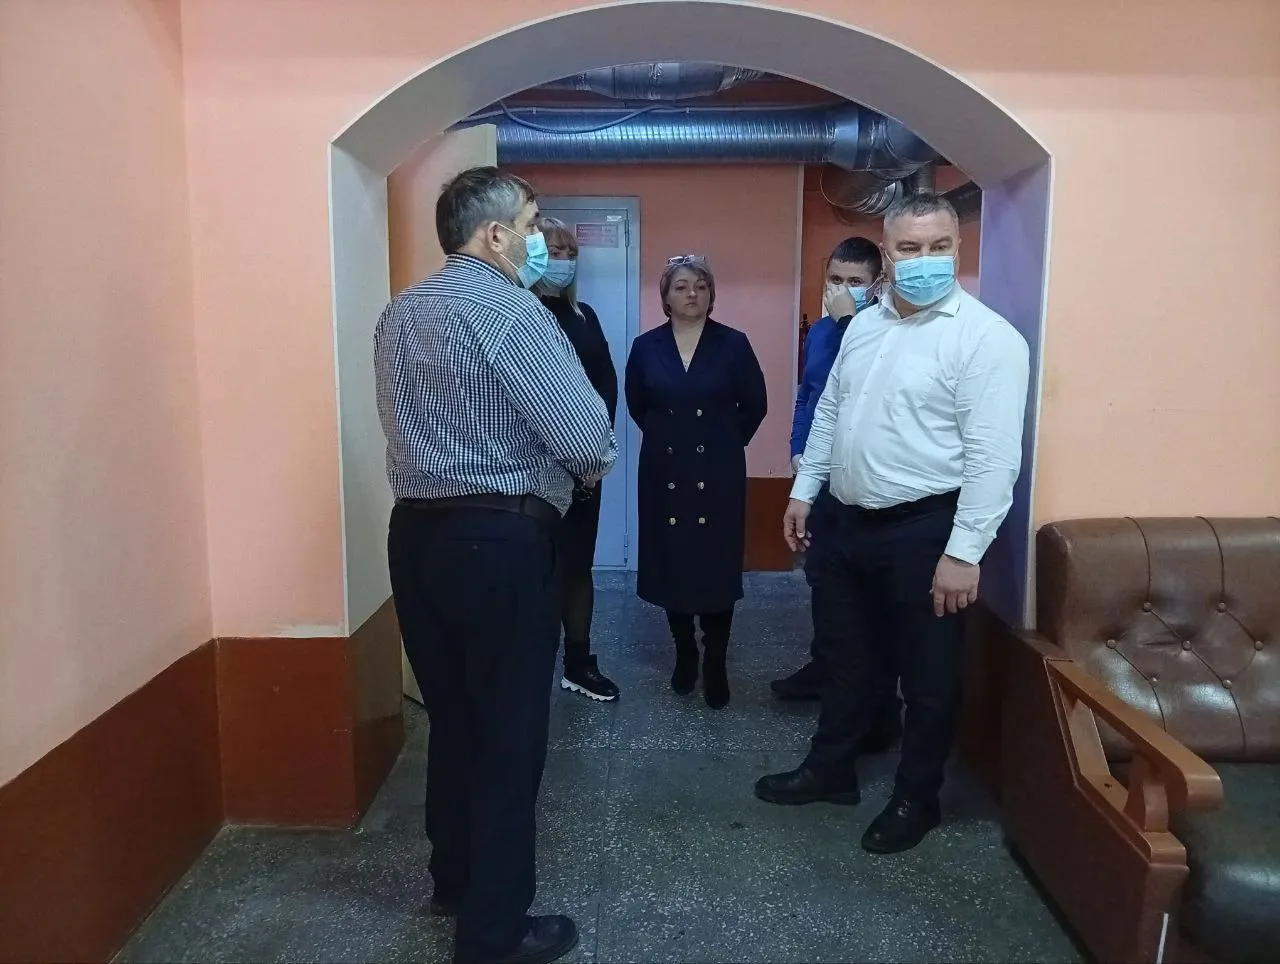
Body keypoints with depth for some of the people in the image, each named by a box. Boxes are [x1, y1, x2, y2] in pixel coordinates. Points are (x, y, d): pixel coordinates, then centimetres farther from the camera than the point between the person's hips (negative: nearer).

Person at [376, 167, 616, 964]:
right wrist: (590, 467, 4)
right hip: (500, 540, -8)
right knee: (508, 732, 4)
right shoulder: (511, 311, -14)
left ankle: (454, 881, 38)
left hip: (417, 533, 8)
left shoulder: (399, 313, 11)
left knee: (453, 716, 20)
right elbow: (588, 439, -18)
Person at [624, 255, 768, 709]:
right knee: (669, 565, 6)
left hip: (718, 473, -2)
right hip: (664, 473, 2)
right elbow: (636, 404, 14)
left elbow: (755, 404, 4)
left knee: (717, 566, -1)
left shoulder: (733, 344, -4)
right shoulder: (646, 347, 1)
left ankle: (716, 664, 13)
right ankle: (684, 653, 25)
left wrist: (727, 442, 7)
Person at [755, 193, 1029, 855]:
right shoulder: (864, 325, 9)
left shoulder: (987, 337, -15)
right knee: (845, 656, 20)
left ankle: (916, 799, 30)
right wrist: (803, 491, 14)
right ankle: (829, 770, 39)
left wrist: (964, 552, -22)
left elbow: (994, 456, -19)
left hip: (924, 529, -6)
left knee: (927, 676, 10)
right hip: (848, 520, 7)